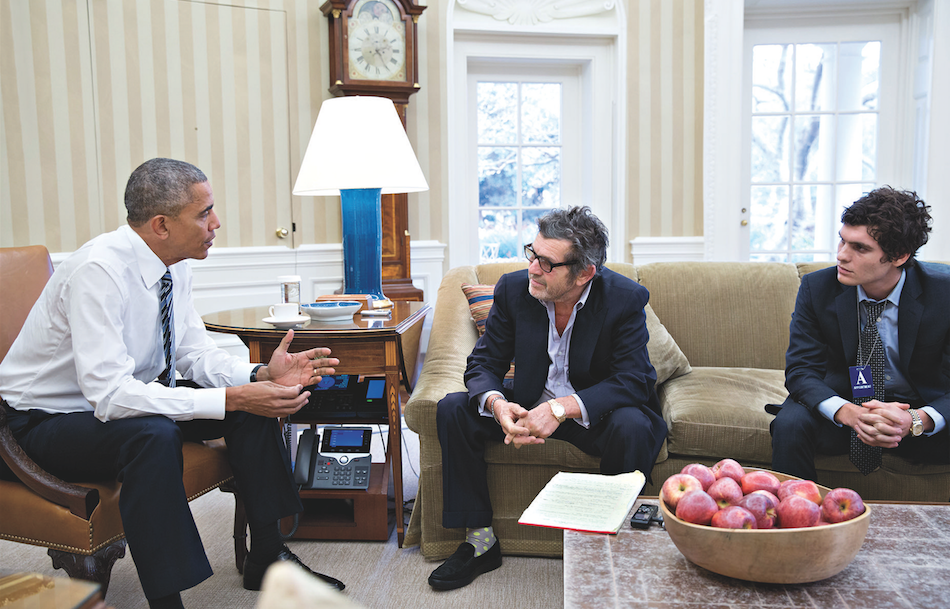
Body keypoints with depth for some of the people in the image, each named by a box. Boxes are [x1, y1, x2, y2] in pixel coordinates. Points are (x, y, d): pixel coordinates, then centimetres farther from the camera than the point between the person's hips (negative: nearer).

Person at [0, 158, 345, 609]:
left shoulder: (174, 266, -6)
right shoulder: (98, 270, -30)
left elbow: (195, 354, 0)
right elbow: (109, 393, -36)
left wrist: (262, 376, -19)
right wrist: (233, 398, -38)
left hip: (120, 399, 8)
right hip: (48, 419, -8)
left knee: (251, 403, -8)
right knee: (153, 435, -37)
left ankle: (267, 556, 3)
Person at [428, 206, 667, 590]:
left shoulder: (626, 299, -19)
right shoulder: (513, 288, -10)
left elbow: (632, 381, -24)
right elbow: (484, 363, -6)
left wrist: (562, 408, -38)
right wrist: (497, 404, -31)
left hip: (596, 411, -3)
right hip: (531, 404, 4)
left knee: (632, 428, -35)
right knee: (453, 410, -15)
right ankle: (479, 541, -7)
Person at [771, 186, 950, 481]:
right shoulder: (817, 287, -11)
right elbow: (801, 370, -12)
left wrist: (917, 420, -36)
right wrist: (847, 412, -33)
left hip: (922, 407, 0)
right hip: (843, 400, 1)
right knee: (789, 424, -29)